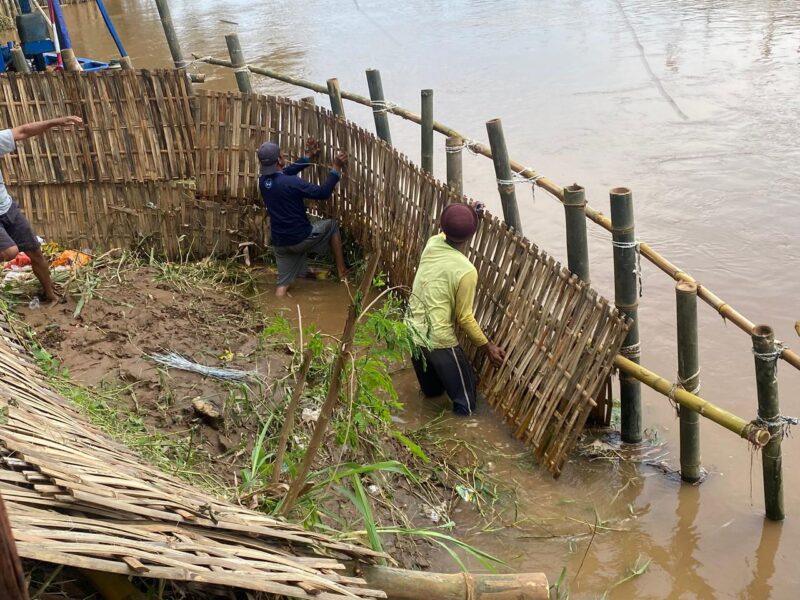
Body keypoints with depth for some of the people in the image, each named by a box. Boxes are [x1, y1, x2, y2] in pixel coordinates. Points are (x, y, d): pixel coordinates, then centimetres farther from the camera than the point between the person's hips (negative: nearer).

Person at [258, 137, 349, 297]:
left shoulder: (263, 181, 0)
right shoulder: (291, 183, -23)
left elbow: (287, 172, 19)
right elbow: (323, 192, -18)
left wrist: (309, 157, 25)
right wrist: (336, 168, -12)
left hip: (280, 243, 6)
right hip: (302, 238, -6)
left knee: (283, 284, 14)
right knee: (331, 225, 20)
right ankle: (342, 272, 25)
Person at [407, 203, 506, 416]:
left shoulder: (432, 243, -5)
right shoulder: (466, 271, -22)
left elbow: (445, 235, 22)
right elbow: (464, 318, -14)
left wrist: (471, 211, 31)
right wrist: (488, 347, -3)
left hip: (412, 331, 7)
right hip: (439, 340, -7)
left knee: (431, 388, 31)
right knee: (466, 403, 8)